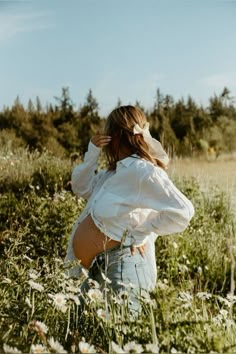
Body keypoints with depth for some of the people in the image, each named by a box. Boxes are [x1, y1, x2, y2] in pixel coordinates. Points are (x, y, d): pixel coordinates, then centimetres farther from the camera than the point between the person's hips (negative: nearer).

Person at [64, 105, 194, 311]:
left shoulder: (142, 170, -17)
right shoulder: (114, 172, 10)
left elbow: (183, 212, -23)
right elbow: (81, 188, 20)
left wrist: (141, 233, -15)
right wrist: (93, 152, 6)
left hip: (120, 265, -10)